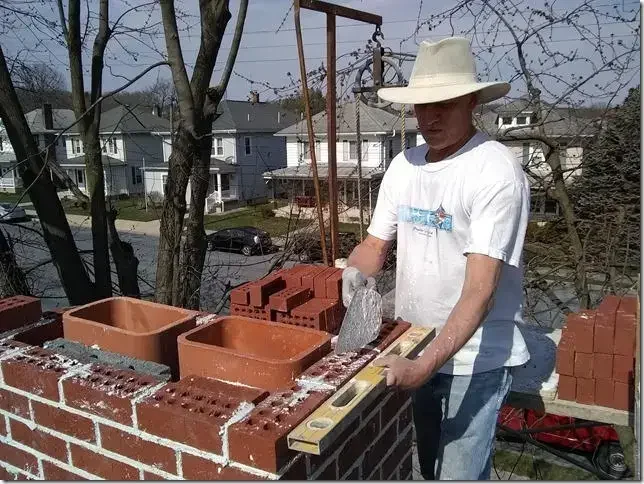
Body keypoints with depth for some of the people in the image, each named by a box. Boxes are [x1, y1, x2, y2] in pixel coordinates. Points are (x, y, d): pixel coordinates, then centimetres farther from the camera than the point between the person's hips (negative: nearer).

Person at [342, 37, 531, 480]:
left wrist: (426, 364, -33)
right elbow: (375, 244, 7)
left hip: (475, 356, -6)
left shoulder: (497, 171, -20)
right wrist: (356, 272, -16)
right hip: (412, 348, 6)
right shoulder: (403, 165, 1)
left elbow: (480, 288, -26)